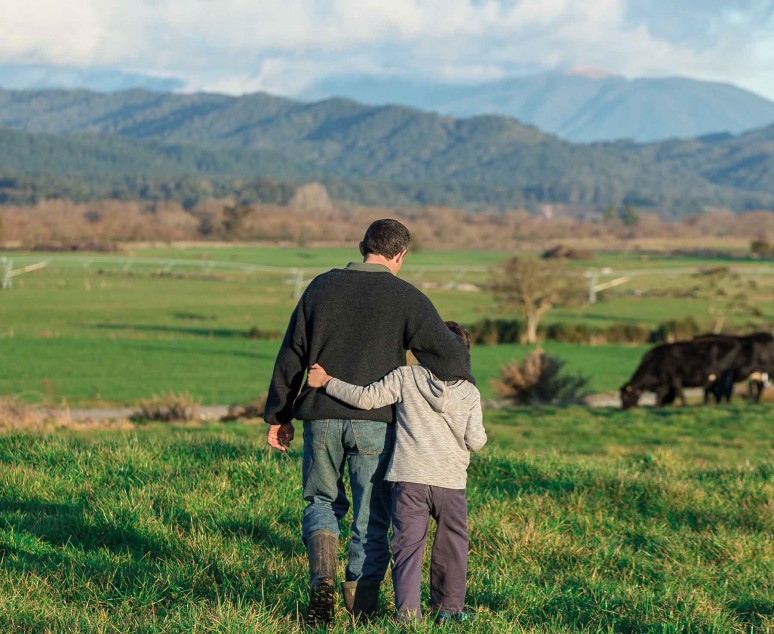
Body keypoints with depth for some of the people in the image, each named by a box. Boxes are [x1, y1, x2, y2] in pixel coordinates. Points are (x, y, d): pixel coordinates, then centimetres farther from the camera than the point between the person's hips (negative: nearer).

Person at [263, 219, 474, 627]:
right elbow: (447, 356, -11)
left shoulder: (322, 287, 7)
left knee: (323, 502, 20)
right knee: (371, 518, 9)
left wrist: (278, 415, 16)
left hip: (322, 417, 2)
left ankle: (322, 580, -5)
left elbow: (291, 356, 9)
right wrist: (463, 388, 11)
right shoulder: (407, 298, -2)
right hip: (375, 422, -2)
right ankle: (361, 606, 8)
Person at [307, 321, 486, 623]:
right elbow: (475, 441, 1)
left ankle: (408, 613, -7)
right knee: (451, 545, 16)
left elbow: (366, 398, -5)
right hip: (450, 483, 1)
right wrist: (479, 433, 24)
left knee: (407, 546, 1)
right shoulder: (470, 392, 5)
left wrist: (326, 382, 4)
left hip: (409, 478, -1)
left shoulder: (406, 376, 1)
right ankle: (448, 607, 23)